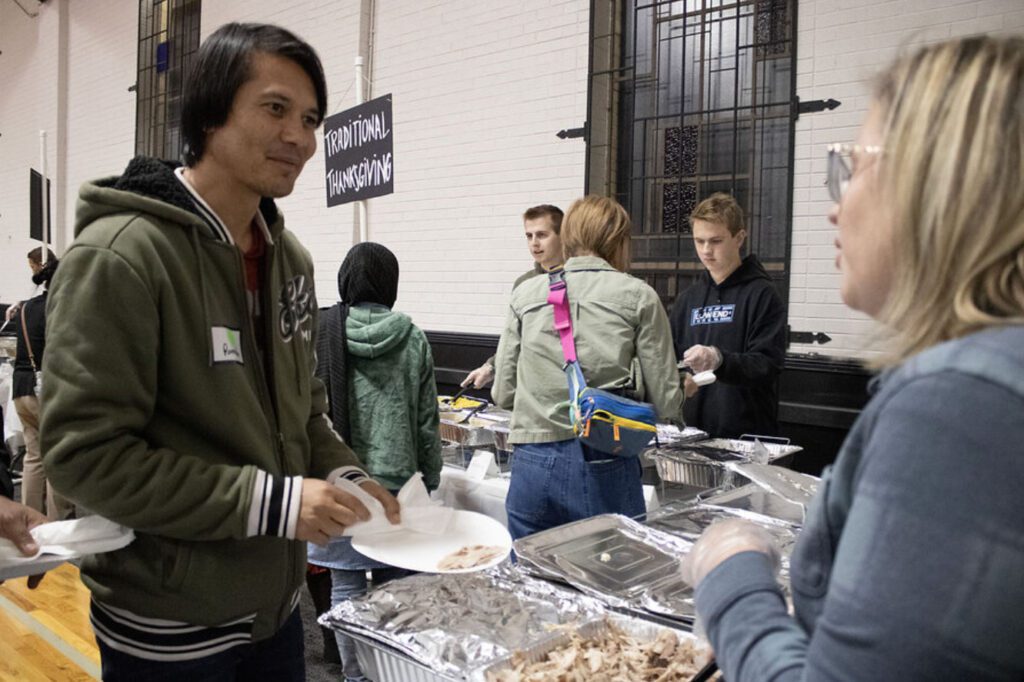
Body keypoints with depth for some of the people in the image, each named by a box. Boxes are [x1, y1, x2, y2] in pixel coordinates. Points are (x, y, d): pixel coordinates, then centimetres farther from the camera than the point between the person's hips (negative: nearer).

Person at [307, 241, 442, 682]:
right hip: (397, 479, 1)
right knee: (393, 583, 12)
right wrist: (429, 480, 11)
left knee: (347, 584, 9)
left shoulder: (322, 334, -7)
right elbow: (426, 421, 0)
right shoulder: (411, 339, -4)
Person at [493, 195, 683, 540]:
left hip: (532, 463, 3)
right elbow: (665, 403, -2)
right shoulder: (638, 296, 0)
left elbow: (503, 394, 8)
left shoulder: (526, 294, 6)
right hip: (604, 468, -2)